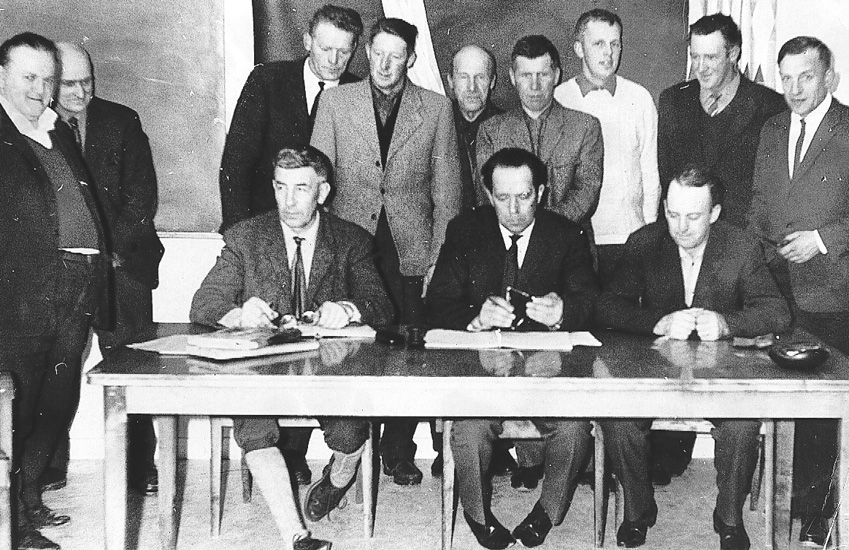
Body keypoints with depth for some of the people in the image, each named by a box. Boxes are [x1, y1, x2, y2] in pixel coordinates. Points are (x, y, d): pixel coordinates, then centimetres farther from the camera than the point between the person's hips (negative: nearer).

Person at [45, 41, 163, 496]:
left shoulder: (122, 122, 7)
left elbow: (142, 195, 4)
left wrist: (115, 250, -7)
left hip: (121, 263, 0)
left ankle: (141, 467, 7)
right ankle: (50, 466, 11)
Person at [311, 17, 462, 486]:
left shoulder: (436, 109, 5)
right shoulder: (336, 101, 6)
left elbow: (446, 191, 6)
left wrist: (439, 259, 0)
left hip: (410, 249, 0)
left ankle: (399, 453, 16)